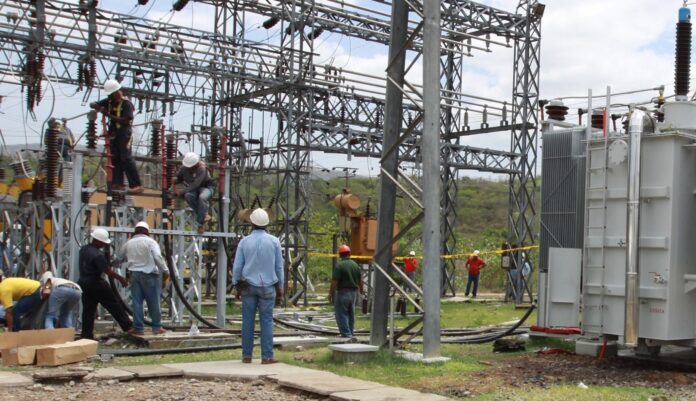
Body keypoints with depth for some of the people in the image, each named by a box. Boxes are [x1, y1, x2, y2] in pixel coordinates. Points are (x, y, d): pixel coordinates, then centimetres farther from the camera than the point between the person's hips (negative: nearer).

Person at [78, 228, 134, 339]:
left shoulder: (83, 249, 7)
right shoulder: (98, 255, -21)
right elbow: (107, 271, -21)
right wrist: (121, 279, -12)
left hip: (83, 282, 8)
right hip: (95, 283, -8)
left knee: (88, 309, 11)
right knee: (114, 303, 0)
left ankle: (86, 334, 10)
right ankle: (127, 326, 3)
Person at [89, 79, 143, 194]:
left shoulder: (126, 103, -12)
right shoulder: (109, 101, 9)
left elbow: (126, 120, -22)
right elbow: (92, 104, 14)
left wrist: (109, 115, -21)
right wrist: (97, 107, -10)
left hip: (124, 133, -8)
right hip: (113, 133, 8)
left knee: (126, 158, -13)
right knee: (114, 158, 5)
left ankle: (137, 185, -14)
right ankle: (118, 183, 8)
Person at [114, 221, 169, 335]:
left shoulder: (128, 243, 12)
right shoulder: (150, 241, -2)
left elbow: (118, 259, 21)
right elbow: (158, 257, -15)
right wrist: (165, 271, -14)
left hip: (134, 274, 3)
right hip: (149, 275, -3)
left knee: (137, 302, 6)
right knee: (153, 302, 4)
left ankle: (138, 328, 6)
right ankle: (157, 327, 11)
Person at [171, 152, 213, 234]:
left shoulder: (202, 169, -26)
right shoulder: (185, 168, -10)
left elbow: (195, 184, -33)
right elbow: (179, 178, 6)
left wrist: (181, 191, -37)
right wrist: (173, 182, -18)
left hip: (205, 187, -4)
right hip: (192, 189, 4)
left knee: (202, 197, -40)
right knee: (188, 195, -34)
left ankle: (200, 223, -26)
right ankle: (203, 214, -19)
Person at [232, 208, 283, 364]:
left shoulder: (244, 241, -1)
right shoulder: (274, 241, -1)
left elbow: (237, 266, 0)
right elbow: (279, 267, 3)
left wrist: (236, 287, 10)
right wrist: (280, 289, 10)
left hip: (248, 286, 1)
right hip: (267, 287, -1)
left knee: (248, 321, 5)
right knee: (267, 322, 1)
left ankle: (246, 356, 8)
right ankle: (267, 356, -1)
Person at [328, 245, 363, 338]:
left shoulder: (339, 265, -13)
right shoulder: (355, 265, 8)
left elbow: (334, 282, -16)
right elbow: (360, 281, 13)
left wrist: (330, 294, -9)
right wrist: (361, 292, 25)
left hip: (343, 292, -7)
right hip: (353, 292, 7)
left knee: (341, 315, -3)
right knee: (351, 315, 15)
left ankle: (346, 335, -8)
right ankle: (350, 335, 22)